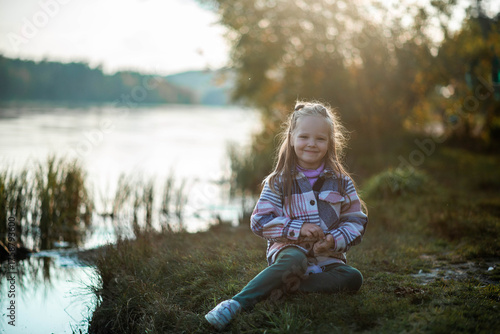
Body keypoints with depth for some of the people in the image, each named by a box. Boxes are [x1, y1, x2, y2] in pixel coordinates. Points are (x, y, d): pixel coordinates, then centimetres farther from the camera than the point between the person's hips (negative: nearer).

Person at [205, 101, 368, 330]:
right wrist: (297, 229, -17)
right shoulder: (278, 182, 0)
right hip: (288, 249, -3)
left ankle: (287, 287, -25)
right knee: (294, 260, -38)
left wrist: (335, 240, -13)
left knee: (353, 278, -25)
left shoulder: (341, 182, 6)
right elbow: (259, 221, -5)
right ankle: (238, 303, -43)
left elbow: (356, 221, 7)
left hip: (328, 257, 3)